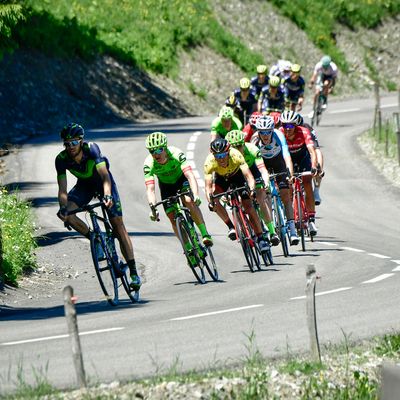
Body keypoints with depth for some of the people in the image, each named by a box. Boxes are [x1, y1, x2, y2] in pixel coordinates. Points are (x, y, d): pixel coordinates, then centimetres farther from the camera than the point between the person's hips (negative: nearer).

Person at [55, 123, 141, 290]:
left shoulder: (91, 148, -34)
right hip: (84, 185, 3)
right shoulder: (62, 159, -25)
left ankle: (134, 272, -8)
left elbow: (105, 176, -42)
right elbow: (62, 189, -26)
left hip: (102, 182, -3)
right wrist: (63, 207, -46)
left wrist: (107, 195, -60)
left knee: (118, 226, -10)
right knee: (67, 214, -24)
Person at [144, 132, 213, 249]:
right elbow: (150, 189, -35)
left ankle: (205, 234, -22)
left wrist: (196, 195, -60)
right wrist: (152, 207, -52)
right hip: (166, 185, 2)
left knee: (189, 201, -30)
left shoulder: (176, 154, -36)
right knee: (172, 217, -7)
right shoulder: (148, 164, -30)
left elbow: (190, 176, -44)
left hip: (181, 178, -2)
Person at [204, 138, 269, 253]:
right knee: (214, 201, -26)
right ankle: (231, 226, -10)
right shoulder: (209, 162, -36)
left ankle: (260, 239, 0)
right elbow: (208, 186, -40)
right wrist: (210, 201, -57)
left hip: (237, 175, -1)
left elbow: (249, 176, -45)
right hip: (221, 178, 1)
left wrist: (252, 189, -65)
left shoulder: (236, 156, -38)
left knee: (249, 207, -11)